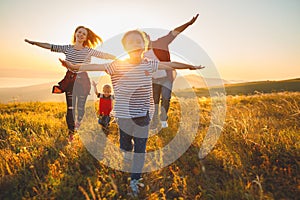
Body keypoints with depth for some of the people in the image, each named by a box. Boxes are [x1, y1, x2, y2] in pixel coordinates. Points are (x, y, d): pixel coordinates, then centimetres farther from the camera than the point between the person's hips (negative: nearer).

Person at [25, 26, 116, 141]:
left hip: (83, 80, -1)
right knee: (70, 108, 3)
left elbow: (103, 55, 4)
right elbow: (50, 46, 10)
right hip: (71, 80, 1)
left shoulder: (89, 51, 4)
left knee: (81, 108, 1)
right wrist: (34, 43, 10)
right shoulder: (67, 48, 8)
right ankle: (71, 133, 14)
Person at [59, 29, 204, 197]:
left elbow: (170, 65, 12)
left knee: (140, 148, 7)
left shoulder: (149, 64, 1)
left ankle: (135, 180, 24)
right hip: (124, 113, -2)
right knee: (126, 146, 12)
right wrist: (74, 66, -24)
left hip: (143, 114, 2)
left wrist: (190, 66, 22)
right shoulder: (118, 65, -8)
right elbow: (96, 66, -14)